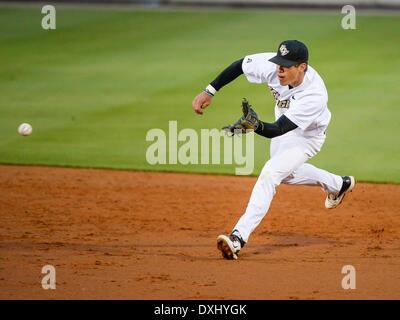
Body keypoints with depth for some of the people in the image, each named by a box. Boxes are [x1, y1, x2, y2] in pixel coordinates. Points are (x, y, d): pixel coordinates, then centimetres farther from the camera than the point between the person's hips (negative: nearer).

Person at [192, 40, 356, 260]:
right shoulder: (273, 66, -31)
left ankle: (239, 237, -28)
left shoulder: (314, 96, -44)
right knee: (286, 174, 29)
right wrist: (209, 92, -21)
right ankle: (338, 184, 54)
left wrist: (256, 126, -66)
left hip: (307, 136, -7)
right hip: (283, 124, 7)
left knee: (270, 174, -25)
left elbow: (277, 130, -45)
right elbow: (239, 66, -14)